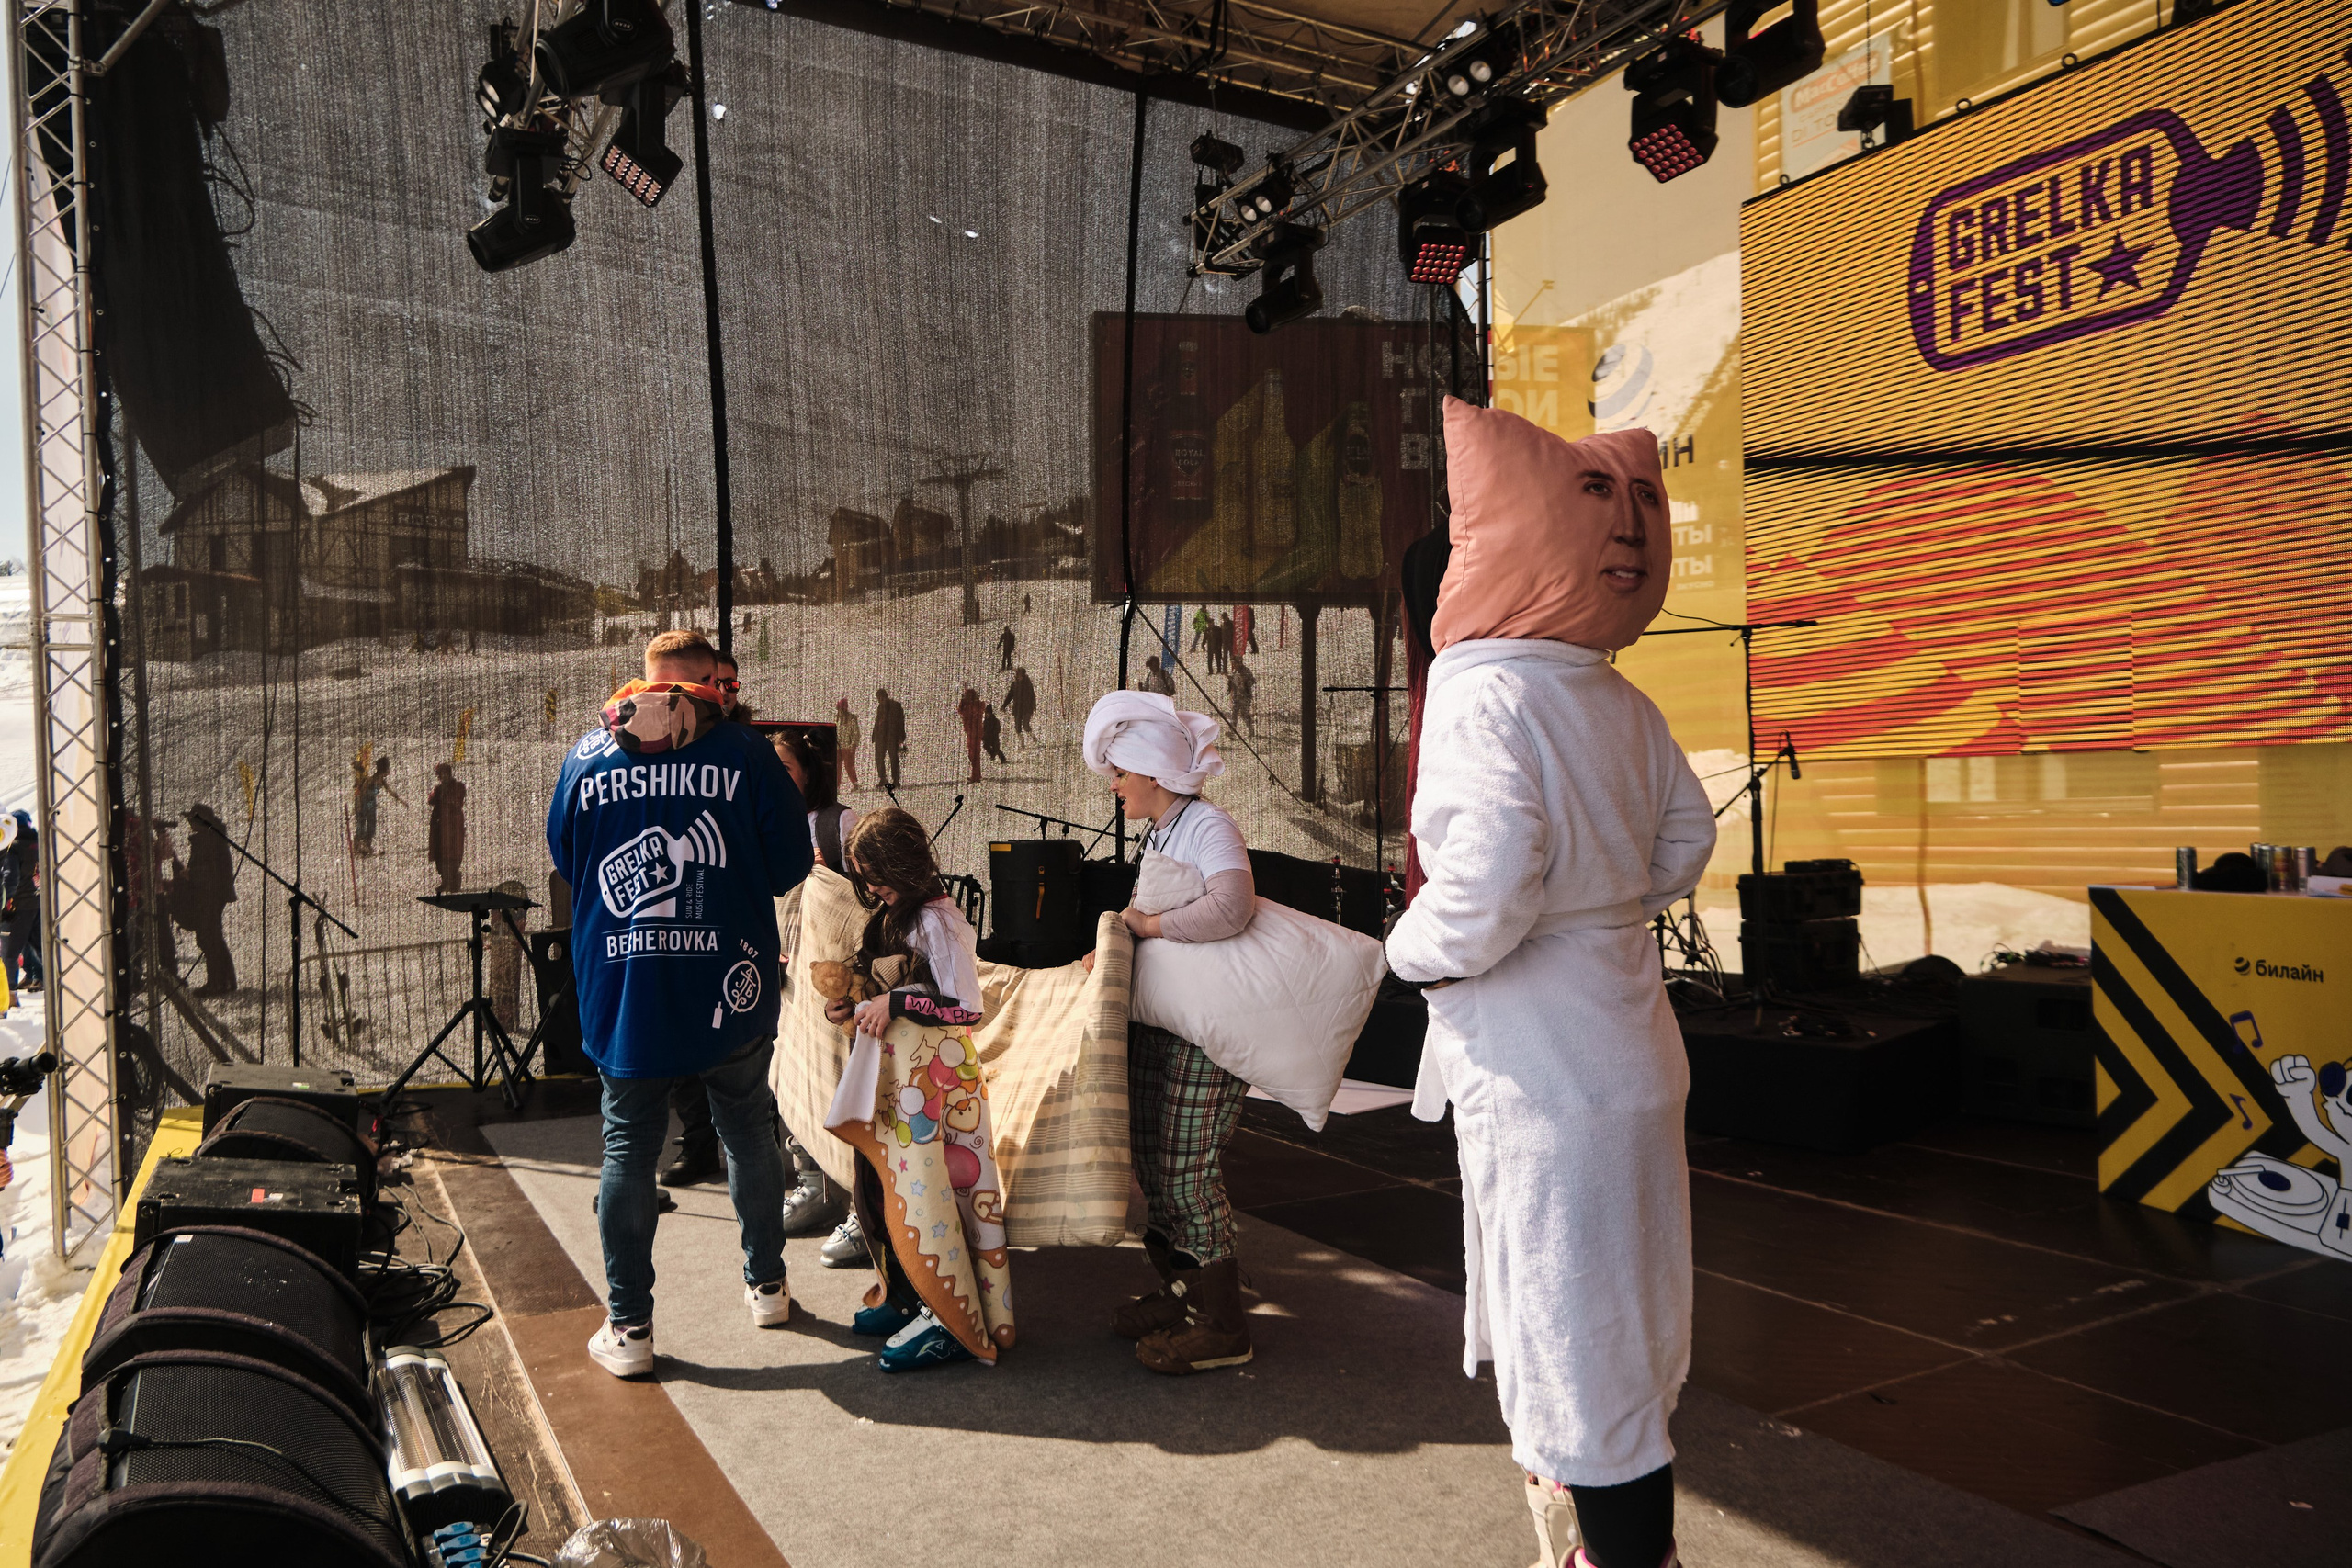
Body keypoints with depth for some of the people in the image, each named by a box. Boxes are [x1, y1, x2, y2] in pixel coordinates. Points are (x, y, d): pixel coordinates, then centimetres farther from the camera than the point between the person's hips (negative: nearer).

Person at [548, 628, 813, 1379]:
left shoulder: (587, 755, 1)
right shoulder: (746, 752, -8)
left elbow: (563, 861, 14)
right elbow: (789, 867, -4)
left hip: (620, 990, 1)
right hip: (727, 987, -1)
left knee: (628, 1150, 10)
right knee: (748, 1133, 17)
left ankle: (628, 1329, 15)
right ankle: (766, 1286, 31)